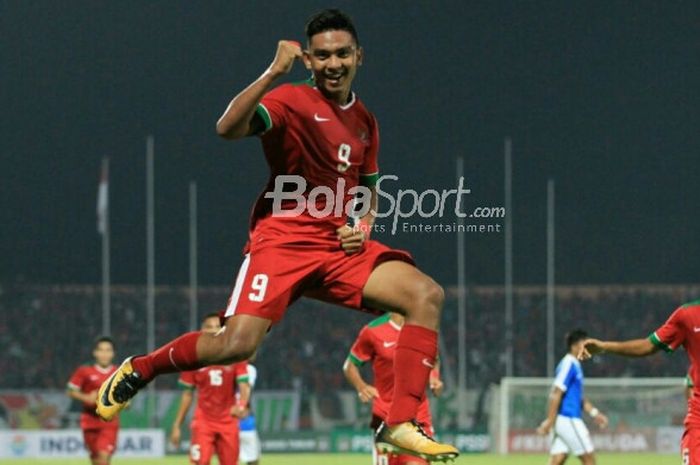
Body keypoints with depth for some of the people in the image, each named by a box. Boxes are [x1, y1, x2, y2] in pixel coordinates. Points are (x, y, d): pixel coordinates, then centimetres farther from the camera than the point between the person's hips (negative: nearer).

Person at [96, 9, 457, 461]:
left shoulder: (364, 121, 14)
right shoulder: (292, 100, -7)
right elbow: (228, 128, -25)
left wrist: (362, 227, 8)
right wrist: (275, 72, -31)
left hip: (340, 246, 6)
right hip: (283, 240, -6)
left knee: (427, 294, -15)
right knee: (236, 344, -22)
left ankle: (401, 425, -15)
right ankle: (138, 369, 7)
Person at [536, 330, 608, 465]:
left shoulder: (575, 366, 18)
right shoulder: (568, 365, -12)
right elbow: (556, 394, -19)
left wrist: (595, 413, 24)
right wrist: (549, 421, -23)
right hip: (568, 419, -9)